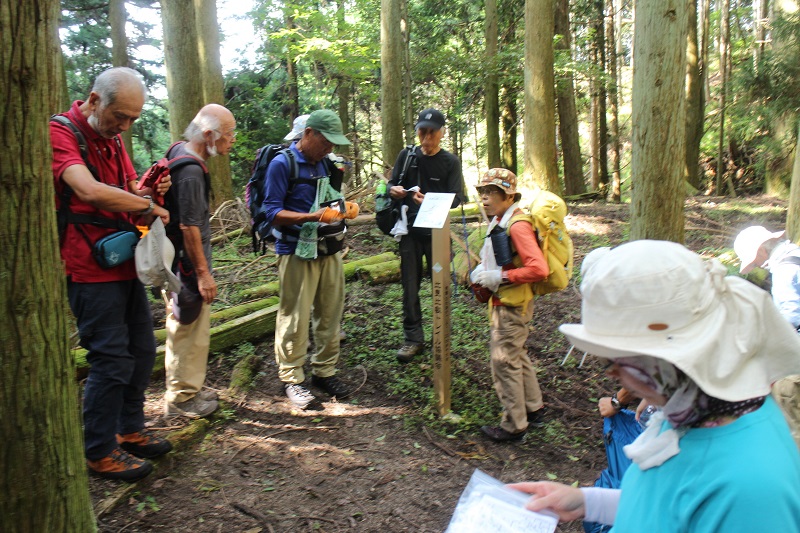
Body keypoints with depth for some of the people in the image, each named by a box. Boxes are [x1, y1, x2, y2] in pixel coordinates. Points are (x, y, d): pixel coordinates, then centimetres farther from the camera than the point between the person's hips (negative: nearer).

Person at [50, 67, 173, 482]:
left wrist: (149, 189, -1)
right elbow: (89, 191, -31)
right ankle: (100, 452, 12)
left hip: (126, 265, 9)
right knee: (112, 361, -4)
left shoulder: (113, 139, 14)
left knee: (142, 350, 14)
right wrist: (149, 206, -19)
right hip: (90, 271, -9)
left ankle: (130, 431, 30)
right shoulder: (60, 133, -14)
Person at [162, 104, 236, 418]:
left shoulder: (179, 150, 8)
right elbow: (189, 227, -24)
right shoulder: (191, 171, -23)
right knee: (188, 330, 2)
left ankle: (189, 388, 35)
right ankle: (181, 398, 17)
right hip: (187, 262, -11)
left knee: (191, 328, 20)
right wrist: (203, 273, -19)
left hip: (182, 259, 11)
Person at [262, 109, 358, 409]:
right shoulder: (282, 163, -8)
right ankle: (291, 379, 13)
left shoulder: (326, 164, 13)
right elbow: (272, 212, -13)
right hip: (297, 252, -6)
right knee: (295, 319, -1)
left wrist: (344, 209, 0)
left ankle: (324, 371, 23)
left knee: (330, 315, 10)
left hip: (329, 249, 7)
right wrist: (312, 217, -26)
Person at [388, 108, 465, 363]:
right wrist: (394, 190, -15)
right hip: (410, 230, 2)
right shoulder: (407, 155, 7)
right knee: (410, 286, 3)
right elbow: (392, 184, 10)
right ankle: (413, 338, 12)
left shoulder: (450, 162, 0)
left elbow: (456, 198, -8)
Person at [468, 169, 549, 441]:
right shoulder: (499, 221, 10)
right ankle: (533, 410, 35)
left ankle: (514, 426, 11)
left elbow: (539, 269, -30)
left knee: (504, 361, -2)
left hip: (512, 304, -10)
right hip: (504, 301, 10)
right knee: (517, 356, 20)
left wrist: (500, 277, -25)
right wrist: (483, 270, 7)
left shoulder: (517, 225, -21)